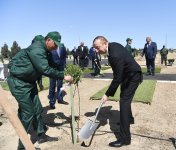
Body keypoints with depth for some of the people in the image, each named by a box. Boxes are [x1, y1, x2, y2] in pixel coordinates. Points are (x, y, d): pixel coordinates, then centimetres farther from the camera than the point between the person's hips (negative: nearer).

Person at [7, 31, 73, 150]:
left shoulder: (44, 51, 8)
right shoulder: (37, 49, -23)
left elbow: (51, 66, 10)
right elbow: (46, 70, -30)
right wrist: (63, 76, -24)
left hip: (29, 81, 10)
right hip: (18, 81, -9)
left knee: (37, 109, 12)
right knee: (27, 113, -5)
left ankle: (42, 135, 28)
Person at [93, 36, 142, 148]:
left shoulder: (115, 55, -36)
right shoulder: (112, 45, -7)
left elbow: (117, 78, -30)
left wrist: (107, 94, -23)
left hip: (133, 76, -10)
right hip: (128, 74, 10)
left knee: (124, 102, -13)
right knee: (124, 98, 24)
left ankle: (125, 138, -9)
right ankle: (129, 118, 48)